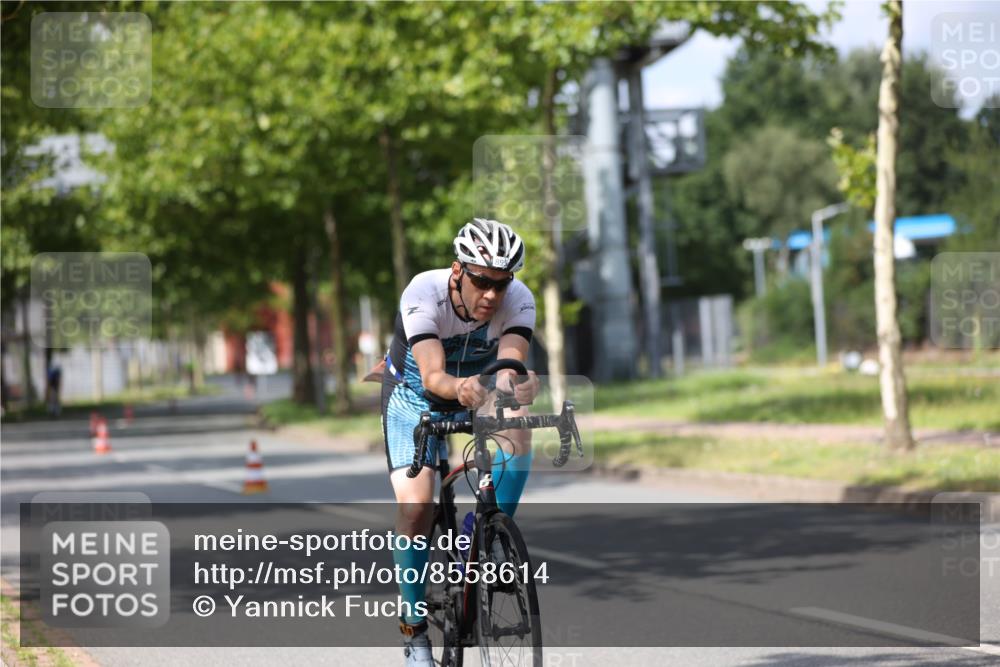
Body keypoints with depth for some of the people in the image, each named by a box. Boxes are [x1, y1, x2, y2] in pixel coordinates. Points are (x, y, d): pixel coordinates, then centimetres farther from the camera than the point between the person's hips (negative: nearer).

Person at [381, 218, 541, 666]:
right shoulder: (423, 294, -33)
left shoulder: (519, 301, -26)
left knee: (517, 427, -32)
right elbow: (432, 375, -43)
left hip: (479, 390, 2)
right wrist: (458, 387, -66)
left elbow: (511, 364, -39)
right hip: (414, 394, -2)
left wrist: (518, 383, -64)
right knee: (415, 508, -18)